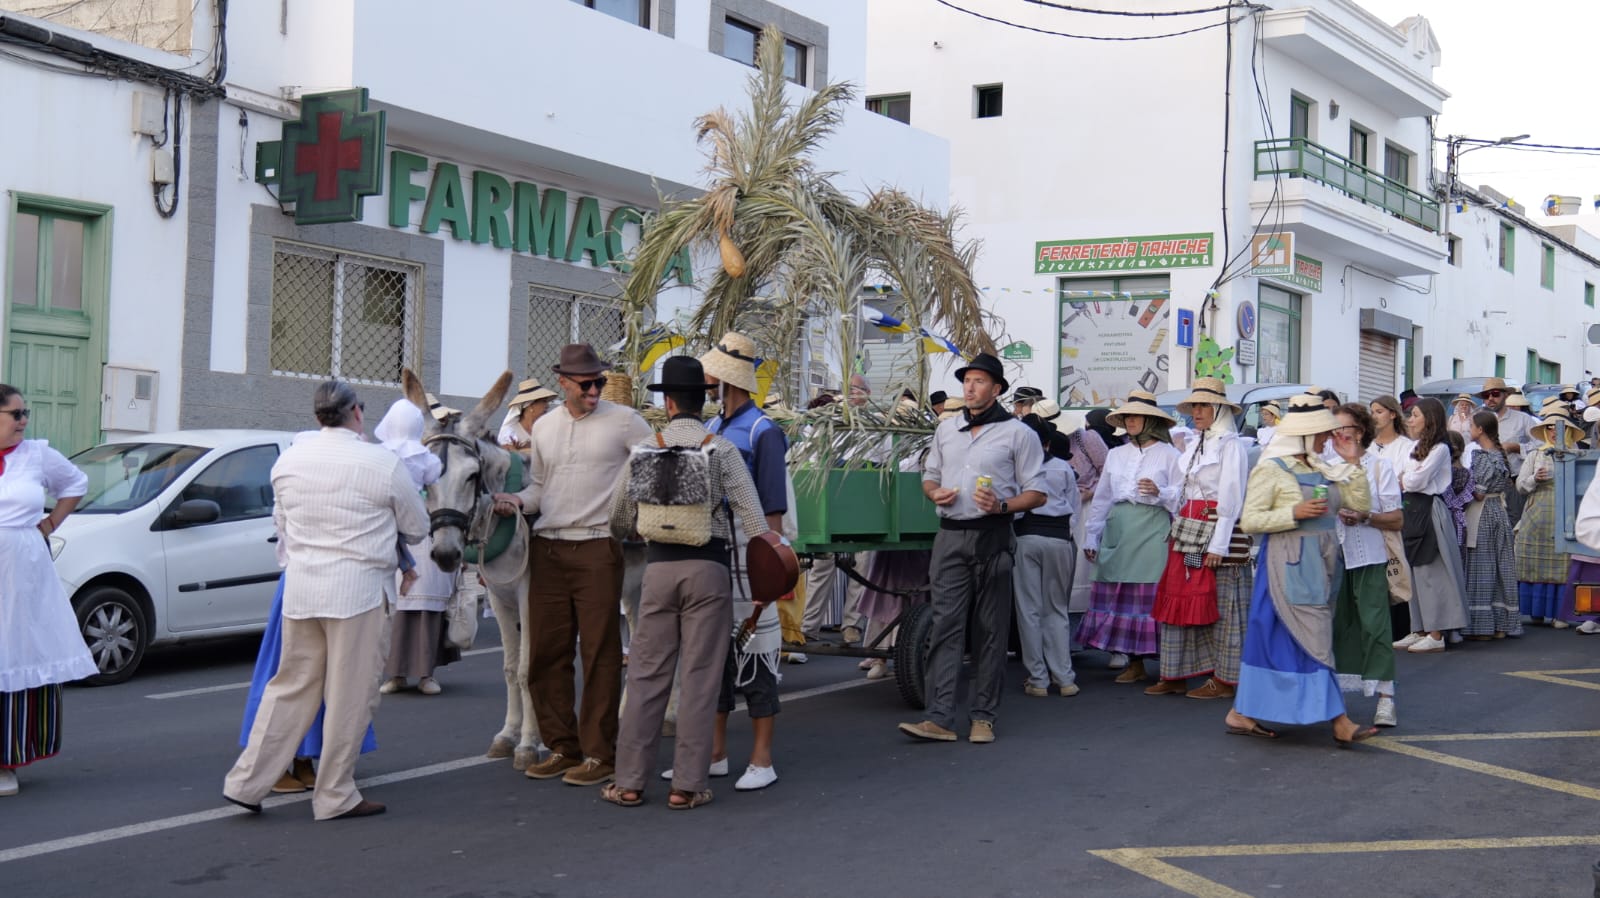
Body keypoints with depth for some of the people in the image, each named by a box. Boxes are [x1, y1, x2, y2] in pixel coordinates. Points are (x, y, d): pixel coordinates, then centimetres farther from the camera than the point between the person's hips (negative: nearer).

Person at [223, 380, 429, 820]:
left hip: (300, 586, 5)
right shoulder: (384, 463, -7)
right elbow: (417, 529, 4)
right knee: (350, 695, 4)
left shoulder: (288, 460, 6)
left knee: (290, 686, 15)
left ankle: (247, 782, 15)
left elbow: (281, 523, 16)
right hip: (359, 589, -5)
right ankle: (335, 796, 10)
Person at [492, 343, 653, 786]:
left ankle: (599, 754, 5)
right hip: (547, 548, 5)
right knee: (546, 651, 6)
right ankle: (562, 747, 18)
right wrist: (515, 501, -1)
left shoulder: (624, 421, 0)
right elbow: (539, 485, 19)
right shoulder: (544, 427, 13)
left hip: (598, 547, -5)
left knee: (600, 654, -2)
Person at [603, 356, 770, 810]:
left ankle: (629, 781, 11)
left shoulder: (643, 451, 3)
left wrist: (628, 540, 31)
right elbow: (752, 516, -9)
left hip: (659, 566, 2)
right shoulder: (721, 450, -3)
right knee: (699, 677, 3)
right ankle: (687, 784, 5)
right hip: (708, 567, -2)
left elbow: (618, 520, 9)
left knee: (647, 674, 8)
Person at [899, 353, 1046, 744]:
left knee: (990, 630, 3)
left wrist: (1002, 506, -17)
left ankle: (983, 717, 11)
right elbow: (930, 474, 24)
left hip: (992, 538, -3)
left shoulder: (1017, 433, 1)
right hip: (950, 536, 3)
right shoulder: (946, 430, 15)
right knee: (945, 625, -4)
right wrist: (934, 493, 0)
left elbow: (1037, 493, 1)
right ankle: (939, 719, -7)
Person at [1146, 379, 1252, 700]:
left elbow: (1231, 499, -12)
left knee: (1221, 604, -2)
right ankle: (1177, 675, 11)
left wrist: (1218, 544, -16)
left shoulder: (1230, 445, -7)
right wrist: (1179, 528, 13)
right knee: (1180, 599, 6)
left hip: (1217, 529, -8)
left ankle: (1224, 679, 5)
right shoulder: (1195, 444, 17)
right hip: (1188, 529, 8)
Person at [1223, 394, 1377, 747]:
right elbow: (1250, 520, -12)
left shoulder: (1321, 469, 14)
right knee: (1313, 640, -8)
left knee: (1275, 638, 10)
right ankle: (1340, 722, -8)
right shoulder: (1270, 469, -8)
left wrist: (1353, 463, 3)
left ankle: (1242, 713, 17)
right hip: (1289, 563, -8)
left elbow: (1361, 504, 11)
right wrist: (1295, 513, -21)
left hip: (1320, 564, 8)